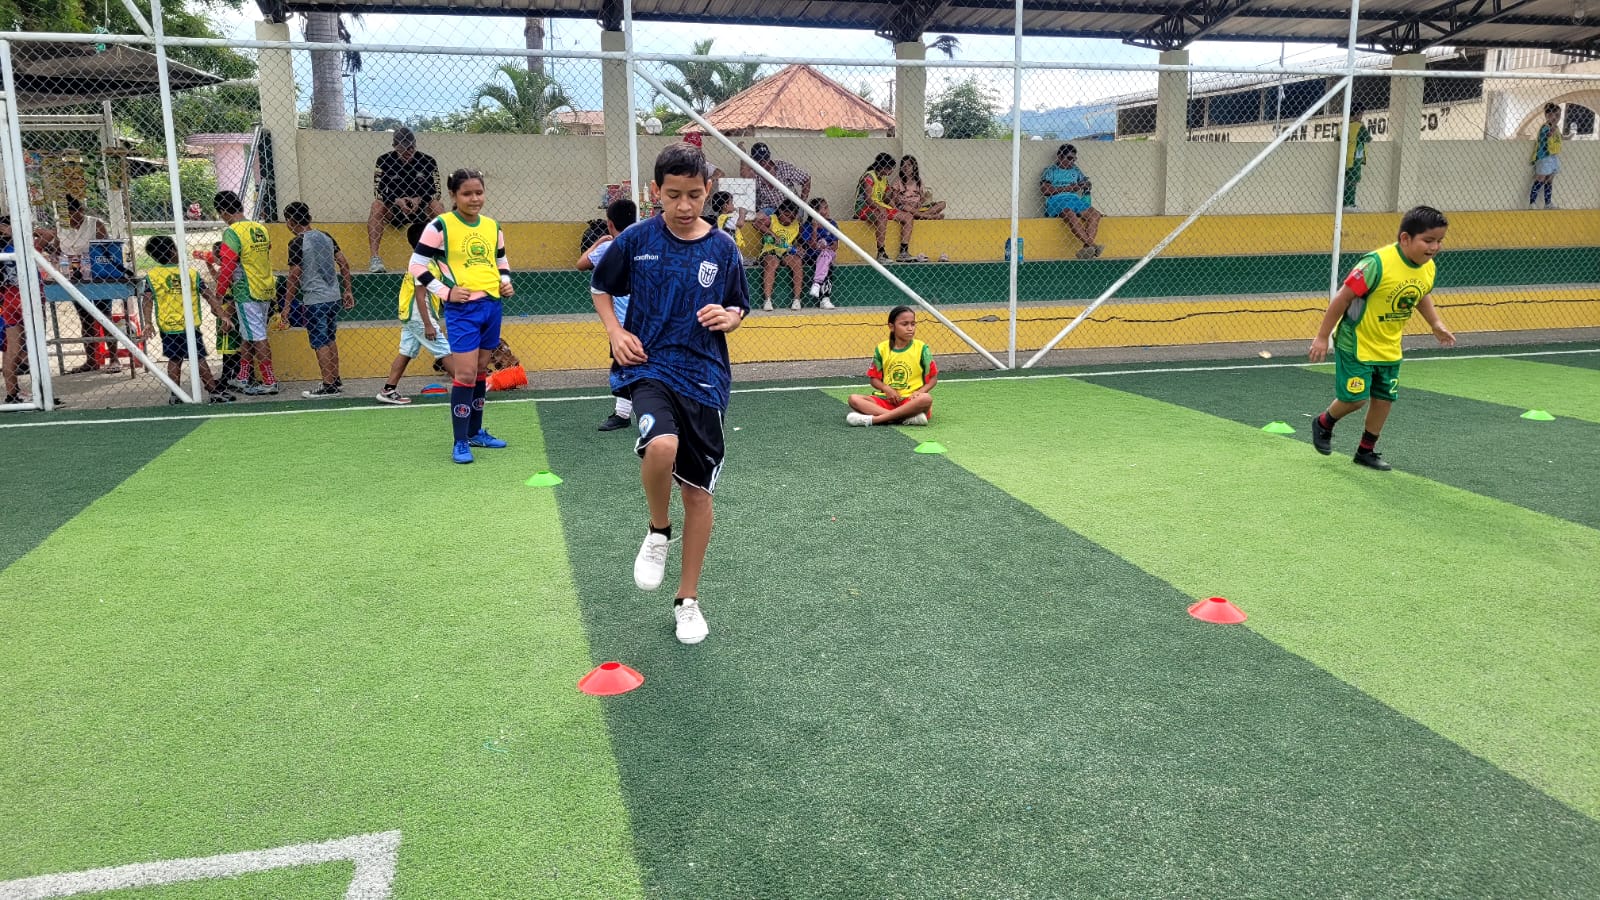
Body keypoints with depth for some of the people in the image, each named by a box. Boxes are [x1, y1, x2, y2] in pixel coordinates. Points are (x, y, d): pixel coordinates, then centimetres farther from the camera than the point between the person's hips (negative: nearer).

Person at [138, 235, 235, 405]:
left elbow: (148, 300, -6)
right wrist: (222, 315, -4)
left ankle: (175, 395, 12)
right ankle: (214, 391, 4)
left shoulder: (151, 275, 0)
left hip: (167, 327, 2)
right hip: (190, 326, -2)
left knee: (174, 360, 12)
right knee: (198, 358, 4)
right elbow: (208, 296, -4)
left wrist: (148, 323, -7)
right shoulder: (191, 272, -3)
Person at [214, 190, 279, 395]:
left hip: (246, 293, -8)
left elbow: (227, 267, -16)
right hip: (266, 292, 8)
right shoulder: (261, 228, 9)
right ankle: (244, 379, 23)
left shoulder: (232, 232, -14)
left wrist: (219, 294, -6)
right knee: (247, 336, 16)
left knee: (257, 339, -2)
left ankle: (270, 382, 1)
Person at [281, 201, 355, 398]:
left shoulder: (297, 243, -11)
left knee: (320, 344, -1)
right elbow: (344, 264, 10)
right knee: (330, 340, 18)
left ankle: (328, 387, 1)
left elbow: (294, 276, -12)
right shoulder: (326, 236, 9)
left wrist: (287, 305, -6)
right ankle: (336, 381, 24)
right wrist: (348, 290, 17)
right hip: (333, 296, 7)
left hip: (314, 299, -7)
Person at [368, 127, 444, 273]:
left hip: (420, 208, 0)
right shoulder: (384, 161, -3)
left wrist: (419, 200, -22)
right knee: (377, 206, -30)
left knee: (438, 206, -28)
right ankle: (375, 258, -36)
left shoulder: (427, 161, -2)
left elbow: (436, 191, -3)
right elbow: (378, 191, -8)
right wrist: (397, 201, -26)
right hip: (393, 209, 0)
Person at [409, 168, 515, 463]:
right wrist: (446, 292, -13)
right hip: (463, 309, -6)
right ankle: (460, 442, -2)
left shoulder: (493, 226, 10)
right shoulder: (440, 226, -7)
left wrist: (505, 282, 5)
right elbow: (417, 265, -6)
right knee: (466, 374, -10)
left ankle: (475, 432, 26)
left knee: (481, 371, 14)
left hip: (492, 306, 6)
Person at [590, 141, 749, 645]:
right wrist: (615, 331, -4)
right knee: (661, 446, -33)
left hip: (704, 377, 2)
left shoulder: (723, 249, 2)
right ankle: (658, 532, -1)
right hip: (648, 366, -2)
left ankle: (688, 600, 24)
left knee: (698, 491, 7)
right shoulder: (635, 240, -2)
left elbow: (739, 309, 13)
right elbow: (601, 288, 13)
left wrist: (728, 318, -10)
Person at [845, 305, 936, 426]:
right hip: (887, 398, 2)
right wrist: (886, 388, -11)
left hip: (911, 400, -2)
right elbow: (874, 378, 10)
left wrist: (919, 392, -14)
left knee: (926, 399, -37)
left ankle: (872, 419, -36)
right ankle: (908, 418, -36)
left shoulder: (921, 348, 1)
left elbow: (933, 378, 4)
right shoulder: (882, 349, 5)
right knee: (854, 399, -23)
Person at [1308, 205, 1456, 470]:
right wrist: (1322, 337, -18)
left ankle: (1366, 451, 25)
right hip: (1356, 344, -7)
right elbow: (1343, 298, -22)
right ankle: (1323, 424, 26)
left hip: (1389, 348, 7)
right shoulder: (1378, 263, -27)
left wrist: (1437, 325, 9)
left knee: (1384, 398, 9)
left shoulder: (1428, 269, -4)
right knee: (1355, 398, -4)